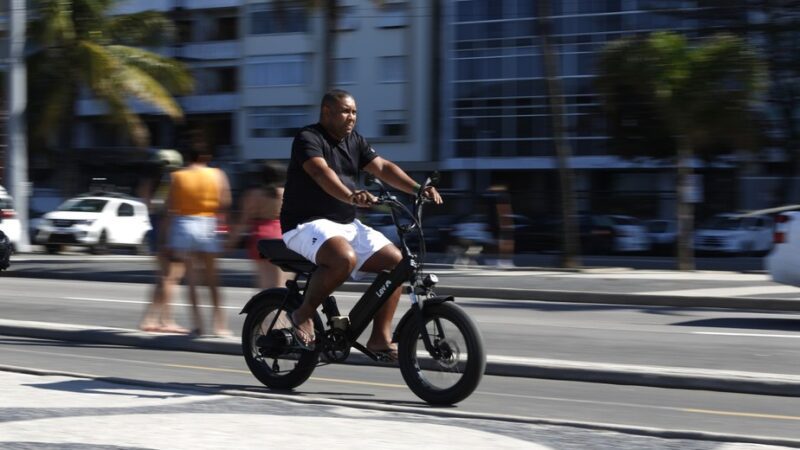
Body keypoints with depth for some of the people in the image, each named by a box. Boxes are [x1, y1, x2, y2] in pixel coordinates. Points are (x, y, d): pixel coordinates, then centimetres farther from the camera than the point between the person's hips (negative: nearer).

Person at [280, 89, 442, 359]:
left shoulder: (354, 141, 13)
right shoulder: (308, 139, -11)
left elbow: (382, 167, 3)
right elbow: (321, 172, -30)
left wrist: (418, 189, -13)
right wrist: (351, 196, -48)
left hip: (347, 225, 8)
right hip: (307, 224, -8)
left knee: (395, 260, -6)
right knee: (345, 258, -37)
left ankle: (380, 337, -1)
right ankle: (303, 314, -15)